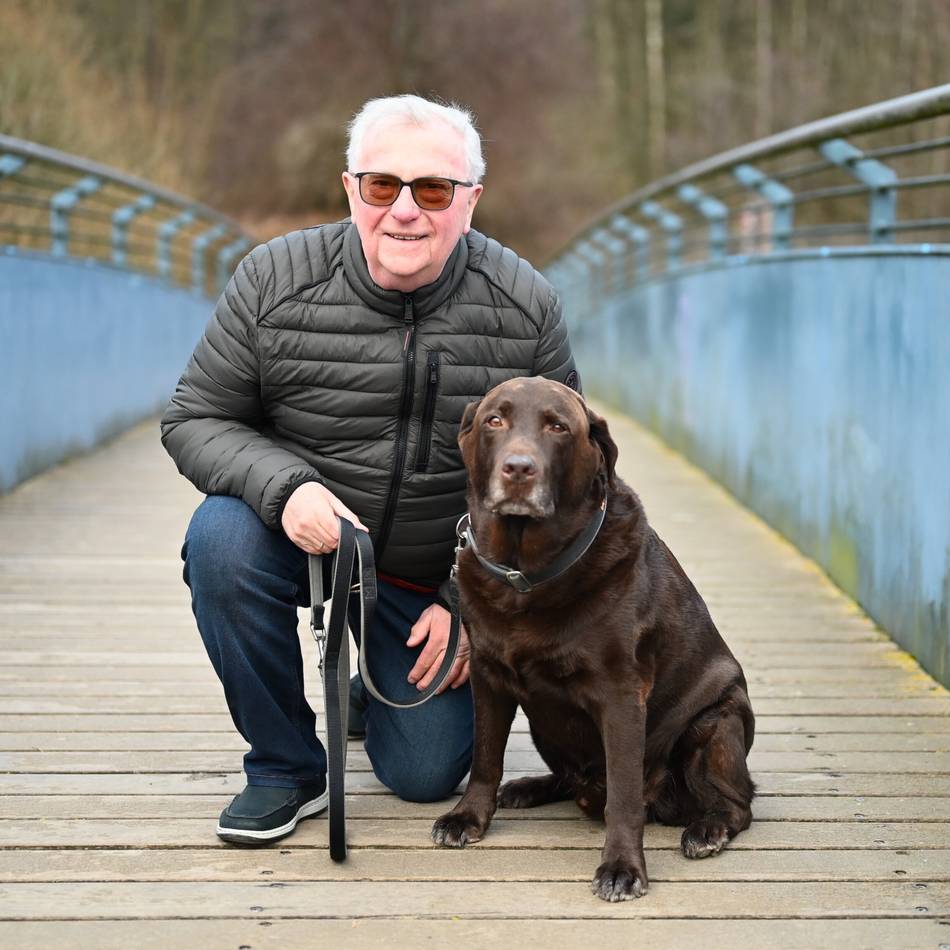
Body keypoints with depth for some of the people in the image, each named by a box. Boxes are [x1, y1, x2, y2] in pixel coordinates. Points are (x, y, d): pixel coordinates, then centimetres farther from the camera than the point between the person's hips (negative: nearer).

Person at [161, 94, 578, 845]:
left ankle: (380, 690, 38)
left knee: (429, 775, -1)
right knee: (223, 538, -33)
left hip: (435, 578, 1)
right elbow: (195, 419, -9)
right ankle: (286, 766, -13)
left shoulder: (525, 306, -13)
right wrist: (283, 487, -30)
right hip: (303, 529, 0)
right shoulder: (275, 281, -15)